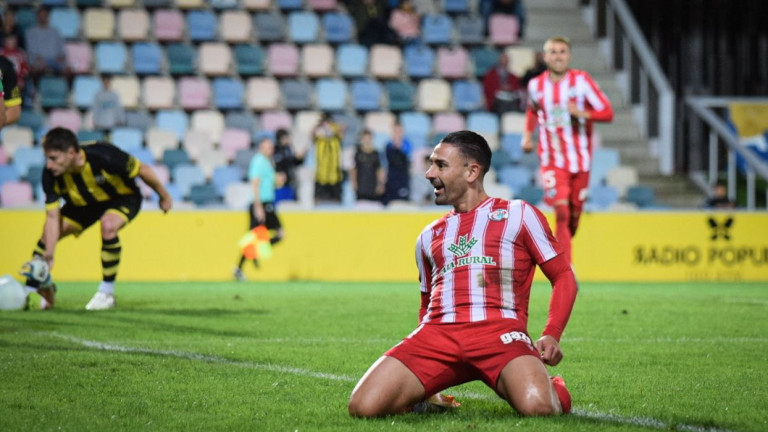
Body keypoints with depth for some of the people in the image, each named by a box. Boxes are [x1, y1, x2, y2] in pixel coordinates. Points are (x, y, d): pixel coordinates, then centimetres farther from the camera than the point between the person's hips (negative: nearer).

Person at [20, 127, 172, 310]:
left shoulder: (103, 156, -39)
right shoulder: (51, 175, -26)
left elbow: (143, 170, -24)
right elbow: (53, 217, -22)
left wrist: (164, 196, -10)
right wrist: (49, 255, -31)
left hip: (123, 198, -5)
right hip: (85, 204, 5)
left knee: (108, 226, -34)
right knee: (48, 234, -8)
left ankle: (107, 293, -18)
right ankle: (31, 291, 12)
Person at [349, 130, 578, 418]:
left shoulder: (518, 215, 13)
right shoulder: (429, 236, 27)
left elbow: (564, 277, 11)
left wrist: (552, 335, -5)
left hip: (500, 332, -4)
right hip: (437, 332, 4)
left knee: (535, 407, -33)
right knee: (364, 407, -19)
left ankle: (555, 391, 6)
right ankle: (425, 401, 14)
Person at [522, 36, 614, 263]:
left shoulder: (582, 80, -6)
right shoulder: (536, 85, 2)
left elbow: (607, 112, -10)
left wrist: (582, 113, -27)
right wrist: (527, 135, 7)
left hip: (580, 159, 1)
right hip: (552, 160, -1)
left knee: (575, 213, 10)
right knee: (561, 211, -17)